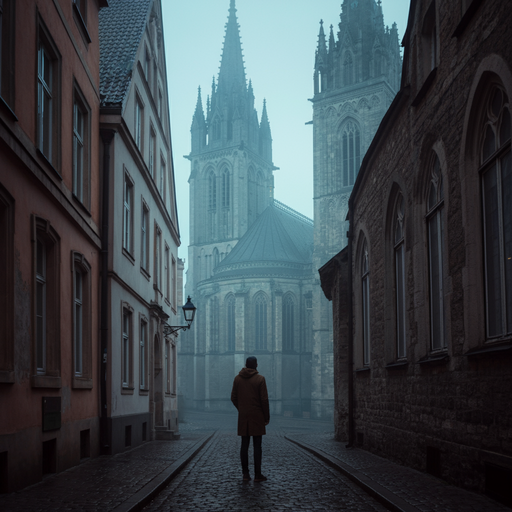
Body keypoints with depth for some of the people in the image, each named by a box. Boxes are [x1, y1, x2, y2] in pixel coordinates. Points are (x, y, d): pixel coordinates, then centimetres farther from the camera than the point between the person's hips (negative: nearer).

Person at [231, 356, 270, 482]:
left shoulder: (237, 378, 3)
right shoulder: (260, 379, -8)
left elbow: (234, 398, 6)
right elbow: (264, 399, -10)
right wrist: (267, 417, -1)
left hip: (243, 416, 4)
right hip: (257, 417, -4)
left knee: (244, 445, 7)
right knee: (257, 446, -1)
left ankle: (245, 474, 8)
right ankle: (257, 475, 0)